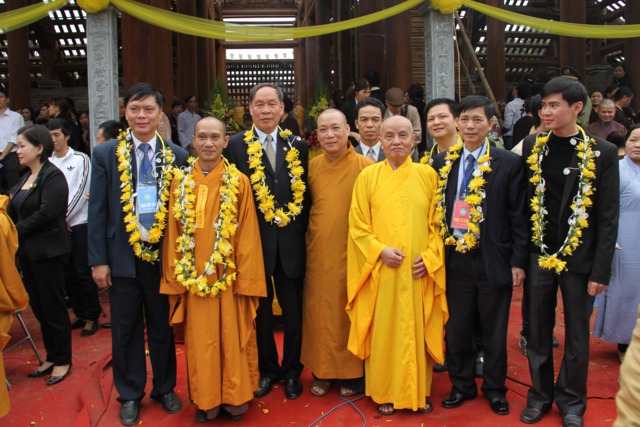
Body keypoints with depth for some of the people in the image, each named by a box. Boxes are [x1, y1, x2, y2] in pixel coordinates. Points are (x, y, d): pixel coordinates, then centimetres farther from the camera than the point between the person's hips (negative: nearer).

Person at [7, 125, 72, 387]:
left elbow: (46, 213, -21)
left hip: (48, 252, -8)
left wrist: (16, 231, -13)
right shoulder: (26, 177, 13)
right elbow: (16, 212, 9)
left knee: (53, 307, 2)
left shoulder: (53, 176, -12)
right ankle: (51, 358, 27)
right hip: (28, 251, 8)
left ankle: (63, 361, 17)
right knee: (38, 307, 14)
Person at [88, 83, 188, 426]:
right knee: (125, 330, 11)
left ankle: (165, 388, 32)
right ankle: (130, 395, 29)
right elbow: (97, 210, -1)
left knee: (163, 327, 13)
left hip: (163, 257, 0)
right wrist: (98, 260, -4)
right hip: (122, 257, 0)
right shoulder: (105, 154, 0)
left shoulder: (177, 156, 0)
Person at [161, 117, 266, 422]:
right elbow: (173, 234, 5)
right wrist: (175, 278, 1)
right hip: (192, 278, 2)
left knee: (232, 337, 8)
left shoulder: (239, 183, -4)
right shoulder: (181, 182, 3)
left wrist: (246, 280, -8)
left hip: (229, 277, -2)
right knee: (200, 341, 11)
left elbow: (248, 236, -4)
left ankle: (235, 396, 26)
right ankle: (205, 399, 27)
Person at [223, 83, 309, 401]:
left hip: (291, 241, 2)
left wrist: (300, 229, -1)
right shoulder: (236, 145, -2)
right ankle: (267, 370, 31)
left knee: (293, 310, 11)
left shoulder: (298, 146, 5)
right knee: (261, 310, 13)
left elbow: (305, 194, 7)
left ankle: (292, 371, 29)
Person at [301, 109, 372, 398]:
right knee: (319, 310, 10)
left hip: (352, 252, -3)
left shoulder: (365, 167, -7)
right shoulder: (312, 167, 5)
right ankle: (323, 371, 26)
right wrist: (306, 241, 6)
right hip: (318, 252, 4)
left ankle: (353, 373, 24)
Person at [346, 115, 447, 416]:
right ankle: (385, 393, 21)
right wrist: (379, 250, -12)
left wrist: (430, 256, -7)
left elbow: (438, 222, 6)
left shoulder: (428, 175, 5)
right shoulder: (368, 176, 3)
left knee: (418, 330, 9)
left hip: (419, 271, 1)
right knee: (383, 331, 5)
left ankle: (420, 391, 25)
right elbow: (357, 226, 1)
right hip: (381, 270, -1)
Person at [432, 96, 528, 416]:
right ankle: (462, 385, 31)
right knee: (456, 328, 11)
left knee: (494, 331, 11)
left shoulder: (509, 163, -3)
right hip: (455, 259, 2)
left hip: (494, 261, -2)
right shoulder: (442, 163, 5)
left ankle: (494, 389, 31)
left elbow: (518, 215, -3)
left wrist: (518, 261, -5)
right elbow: (436, 210, 6)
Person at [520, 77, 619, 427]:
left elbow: (607, 217, -5)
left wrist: (601, 270, -9)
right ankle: (540, 394, 30)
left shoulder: (602, 152, -6)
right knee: (537, 331, 12)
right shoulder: (532, 146, 2)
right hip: (538, 255, 2)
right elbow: (522, 203, 4)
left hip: (579, 259, -2)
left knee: (576, 335, 11)